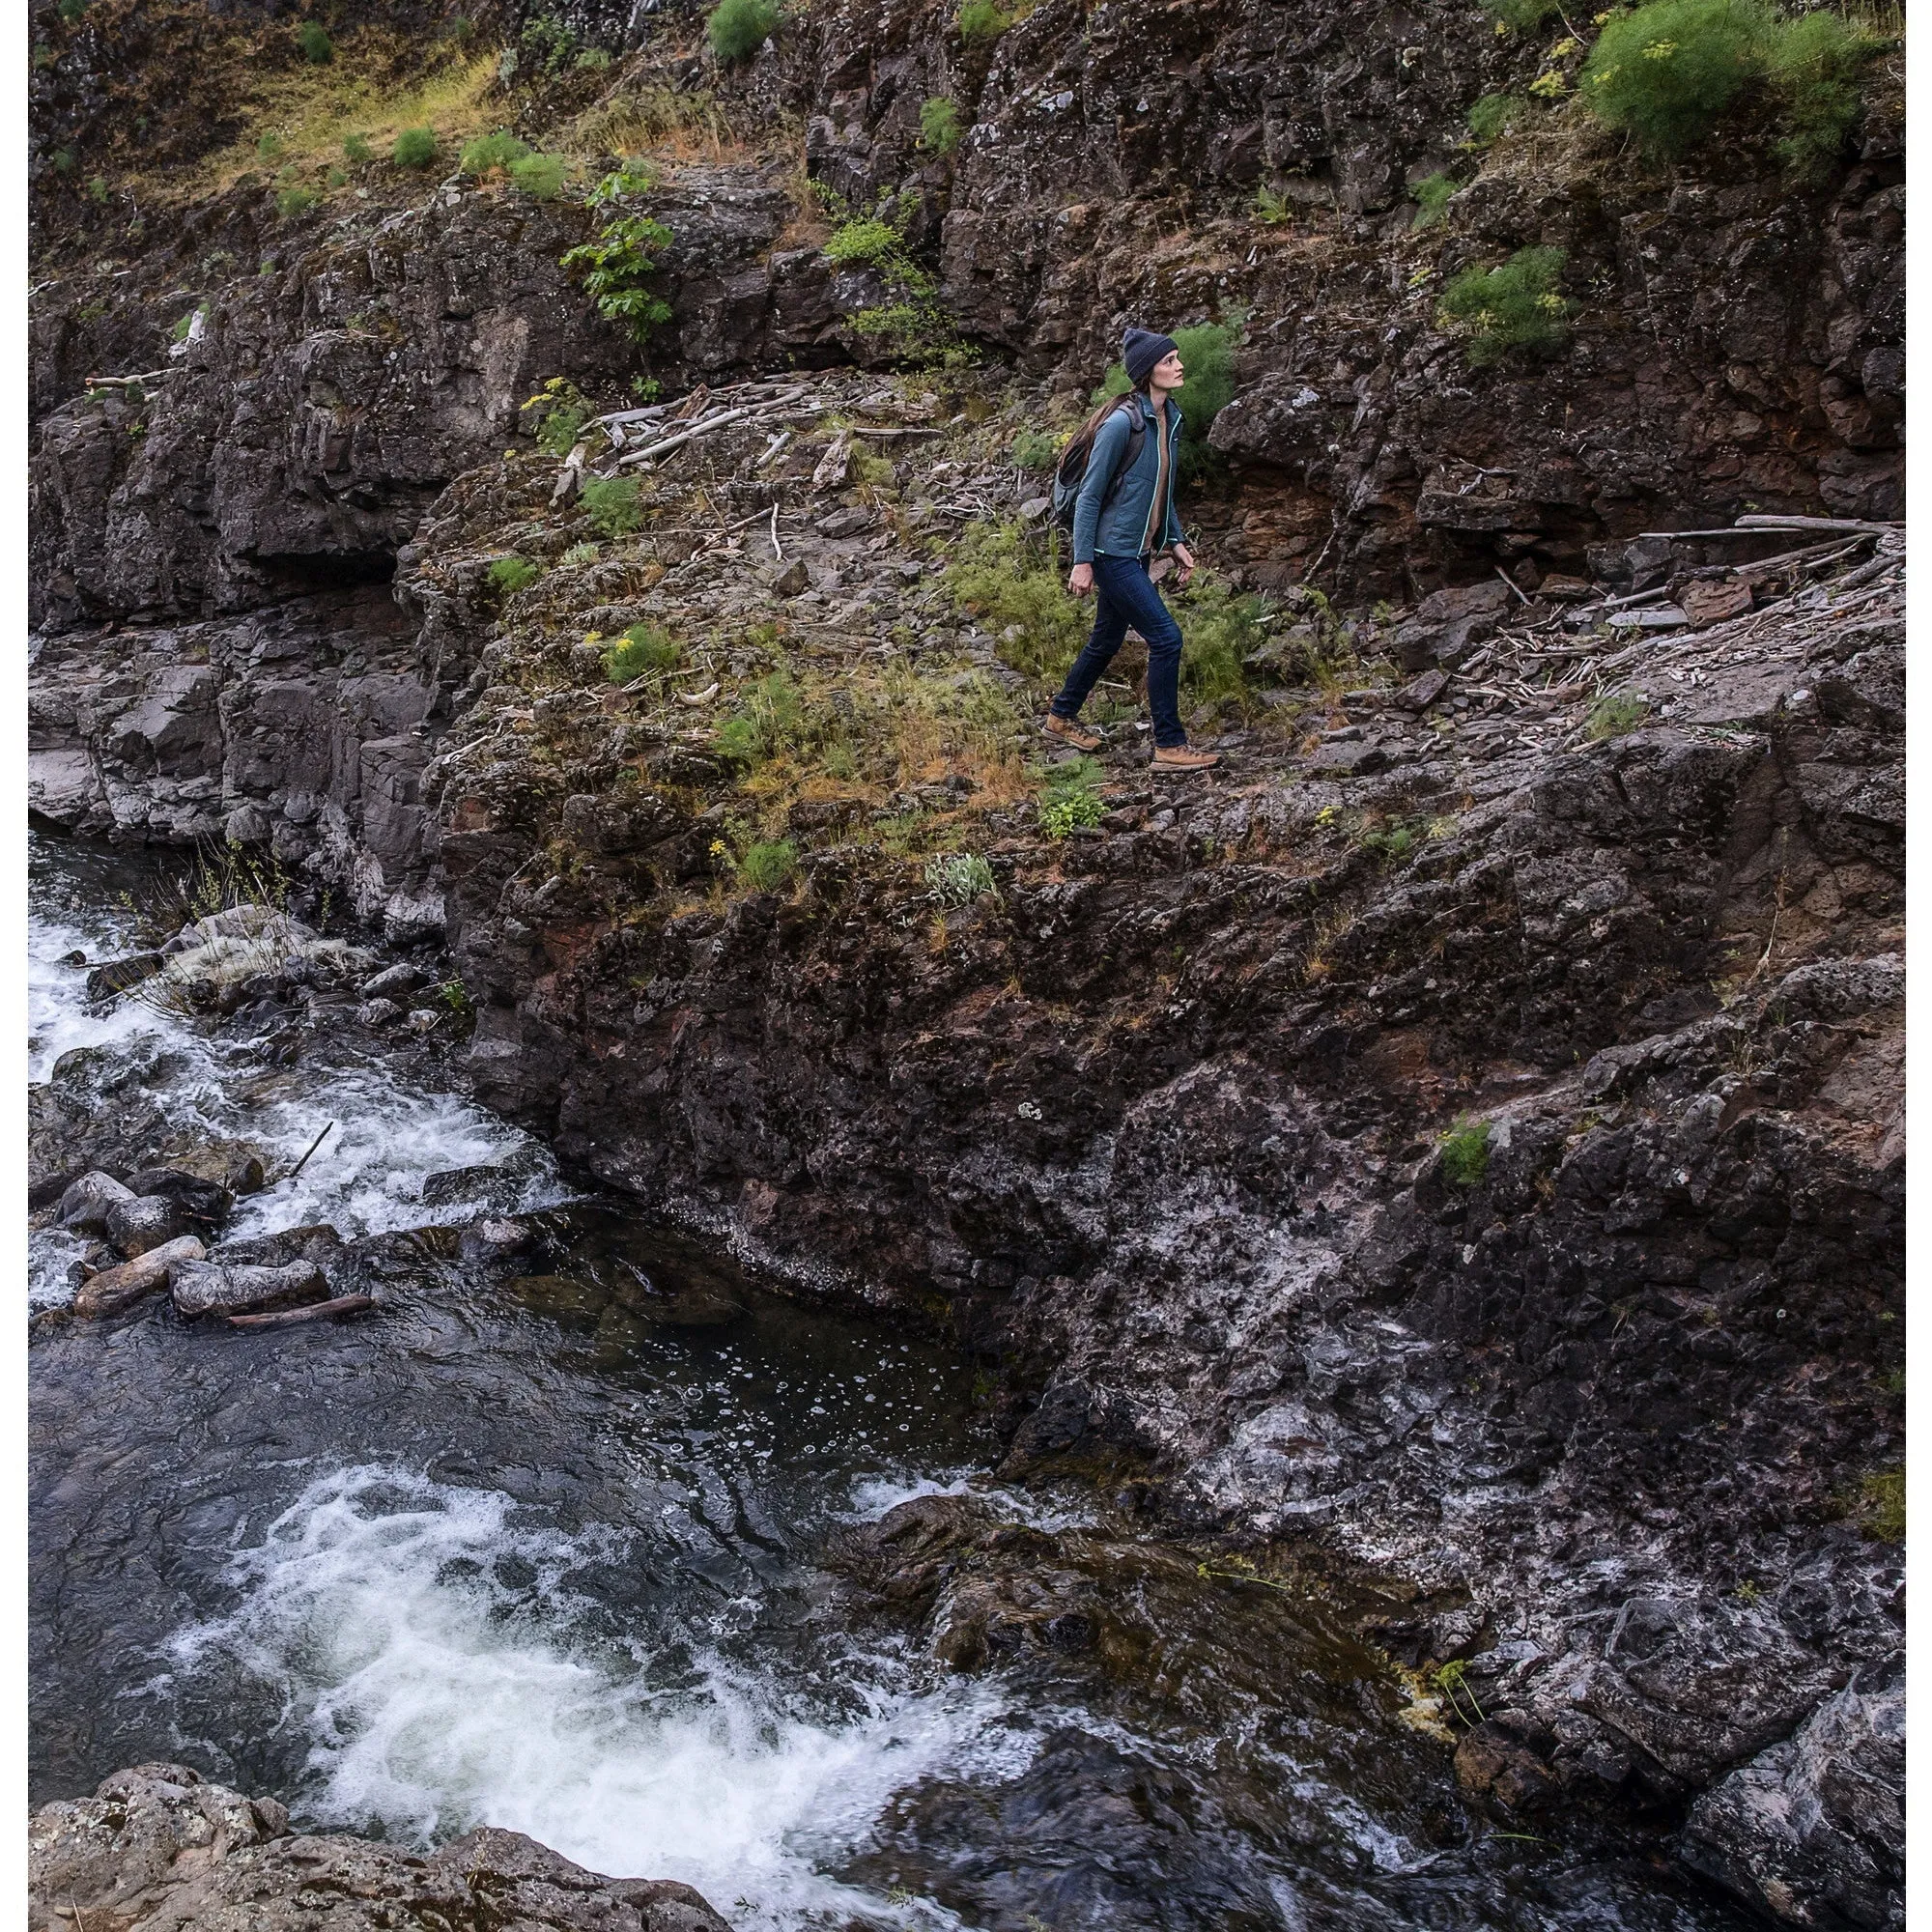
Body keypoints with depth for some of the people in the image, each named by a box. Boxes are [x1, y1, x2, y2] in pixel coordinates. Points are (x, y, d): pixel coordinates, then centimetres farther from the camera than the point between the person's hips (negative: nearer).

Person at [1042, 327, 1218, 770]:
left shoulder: (1171, 418, 8)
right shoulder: (1122, 423, -19)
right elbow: (1089, 496, -15)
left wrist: (1177, 542, 13)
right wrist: (1082, 562, -17)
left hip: (1139, 553, 9)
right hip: (1113, 553, -9)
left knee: (1106, 641, 19)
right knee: (1165, 638, -11)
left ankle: (1061, 718, 37)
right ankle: (1169, 746, -3)